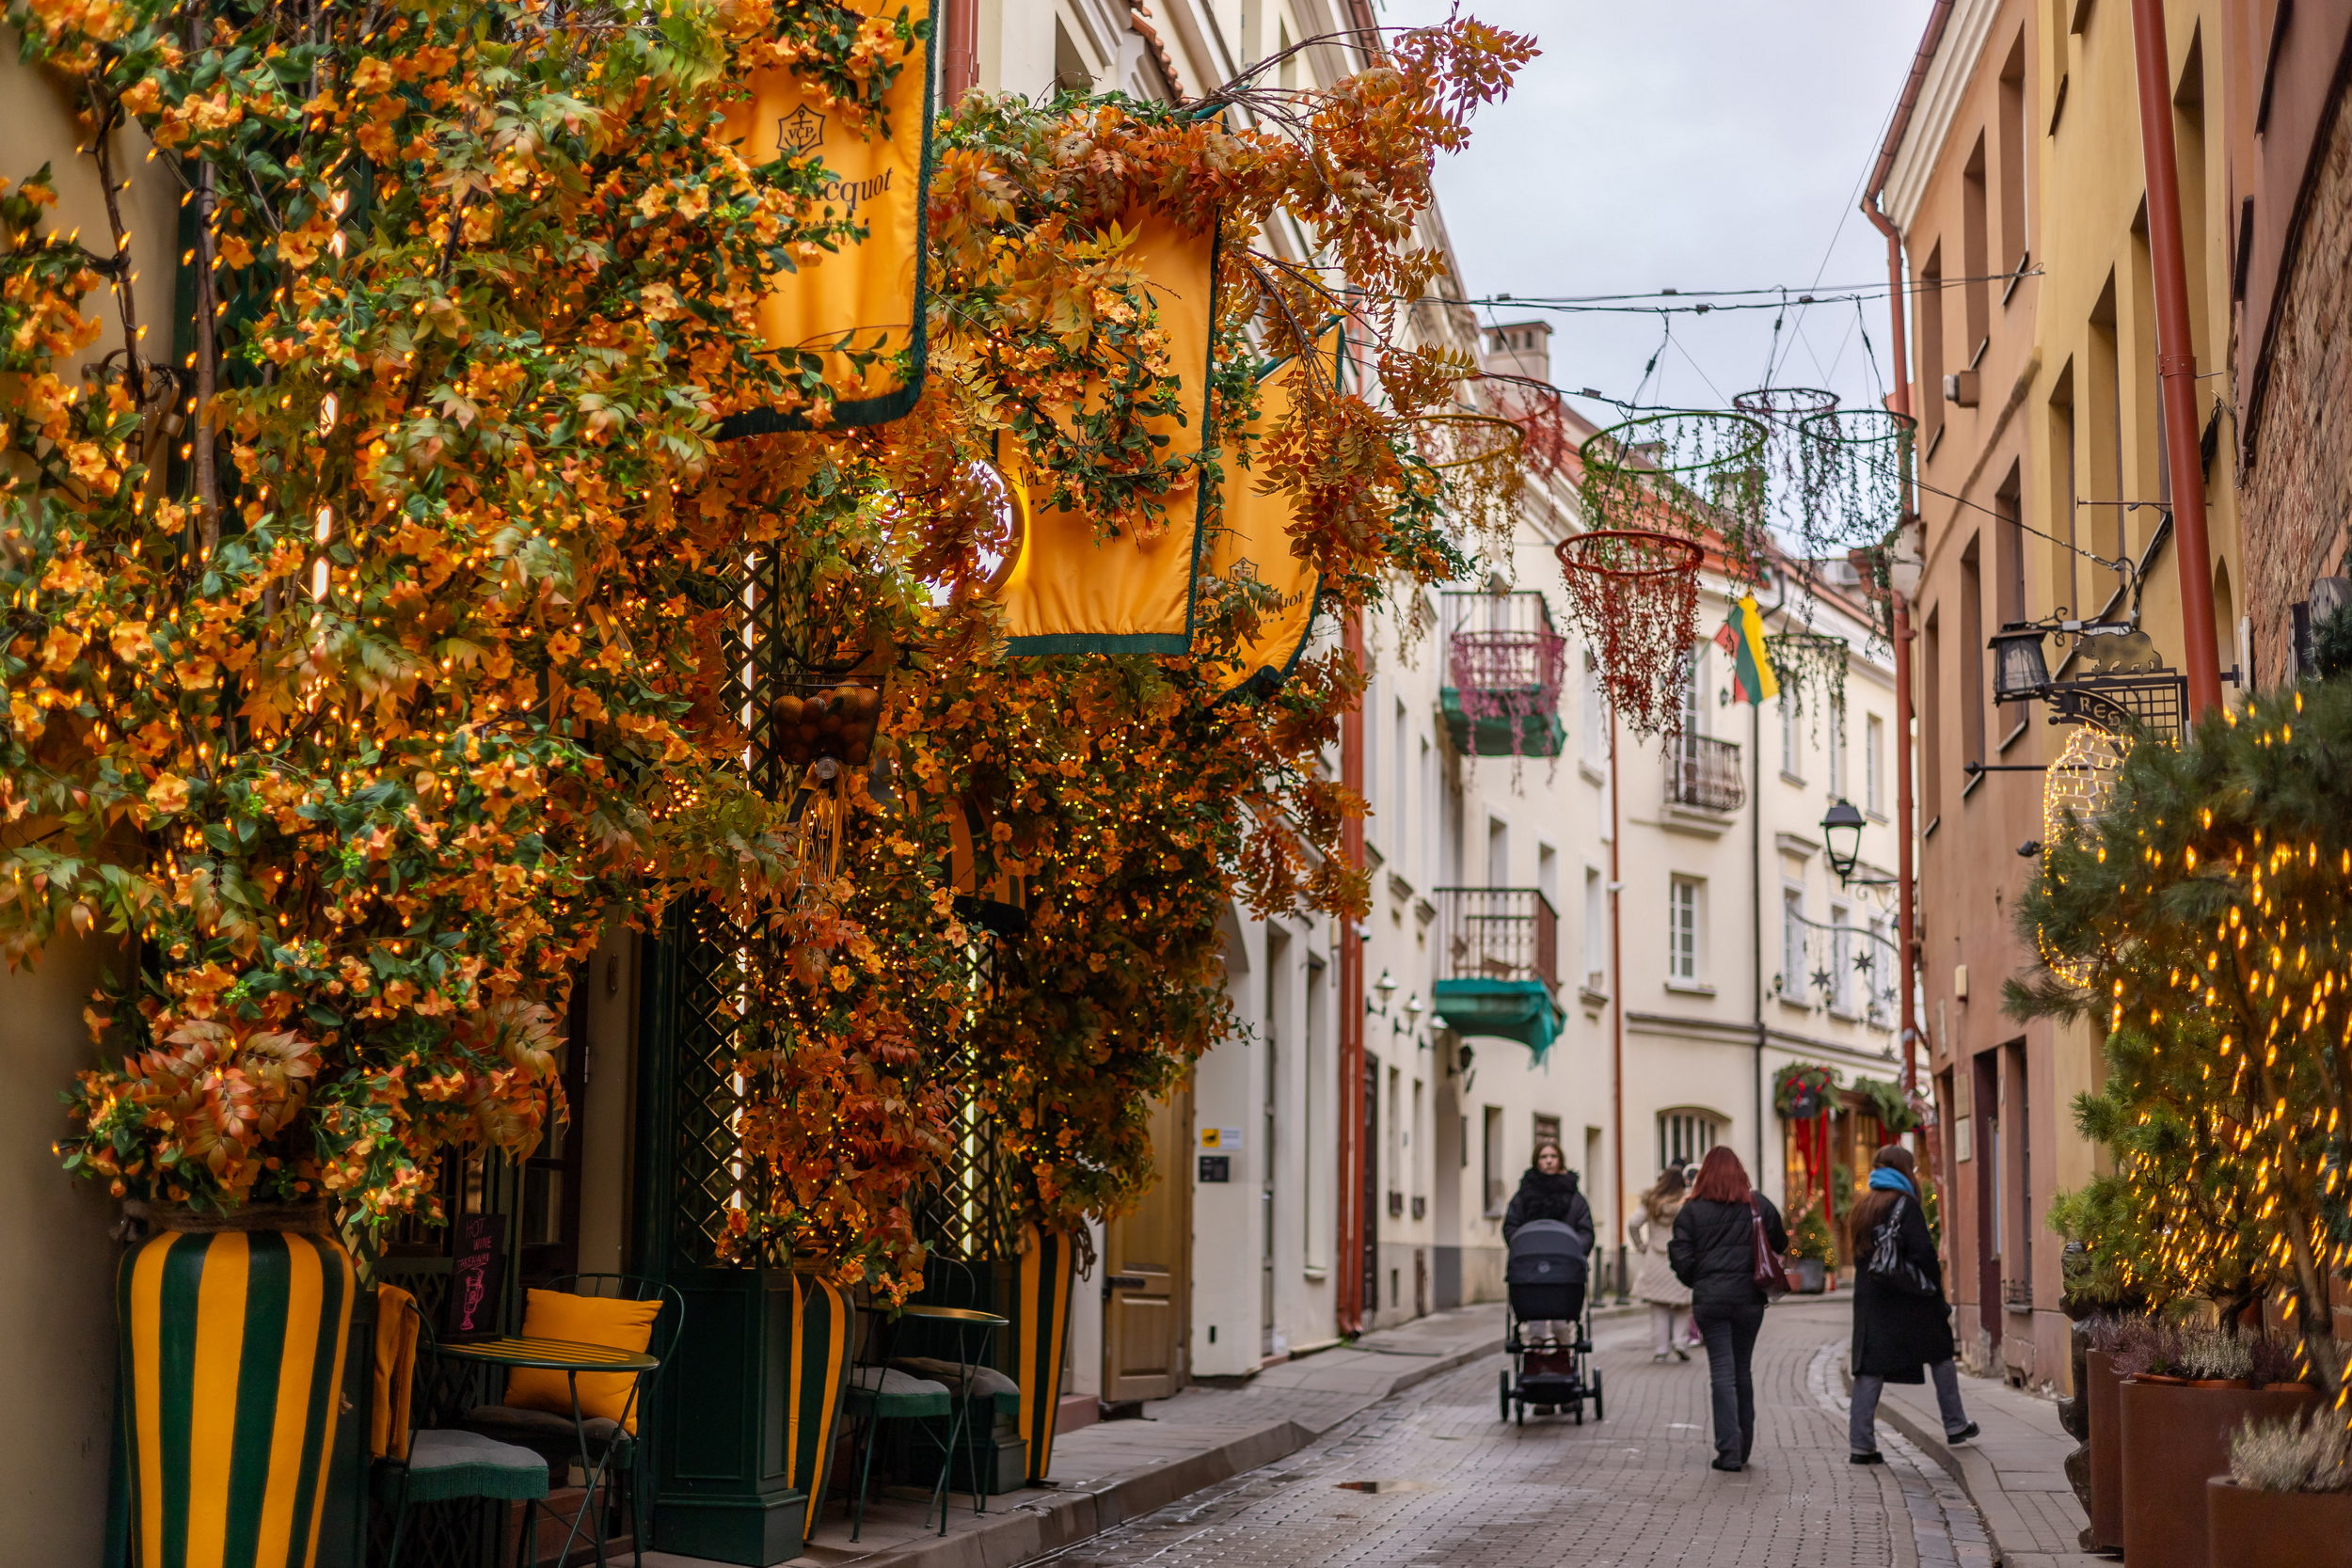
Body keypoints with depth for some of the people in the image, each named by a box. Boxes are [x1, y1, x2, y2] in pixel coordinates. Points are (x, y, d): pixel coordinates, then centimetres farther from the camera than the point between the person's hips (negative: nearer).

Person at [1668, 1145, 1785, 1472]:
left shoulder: (1692, 1210, -4)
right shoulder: (1758, 1204, 1)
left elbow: (1681, 1257, -5)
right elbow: (1780, 1244, 6)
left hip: (1710, 1298, -2)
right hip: (1749, 1298, 2)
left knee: (1722, 1372, 0)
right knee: (1743, 1370, 14)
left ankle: (1729, 1451, -7)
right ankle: (1743, 1448, 21)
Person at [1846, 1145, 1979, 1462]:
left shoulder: (1863, 1207, 11)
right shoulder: (1905, 1204, -9)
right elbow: (1923, 1254, -13)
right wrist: (1938, 1299, -6)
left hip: (1869, 1301, 5)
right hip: (1907, 1303, -5)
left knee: (1870, 1368, 1)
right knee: (1940, 1357, 16)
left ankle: (1861, 1443, -4)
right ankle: (1955, 1426, 25)